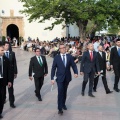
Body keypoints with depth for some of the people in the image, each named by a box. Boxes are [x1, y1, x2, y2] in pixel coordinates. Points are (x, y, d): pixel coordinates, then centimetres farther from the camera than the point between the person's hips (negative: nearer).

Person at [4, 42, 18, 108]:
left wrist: (15, 72, 0)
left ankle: (11, 102, 4)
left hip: (11, 73, 0)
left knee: (11, 88, 0)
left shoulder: (12, 53, 2)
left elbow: (14, 63, 3)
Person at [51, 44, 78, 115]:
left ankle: (63, 104, 35)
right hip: (60, 78, -3)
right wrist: (52, 78, -8)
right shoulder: (56, 57, -4)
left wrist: (76, 72, -20)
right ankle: (60, 108, -2)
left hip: (67, 77, 3)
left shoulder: (69, 56, 1)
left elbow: (74, 65, -1)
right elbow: (53, 68, -3)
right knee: (60, 92, -8)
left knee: (65, 92, 15)